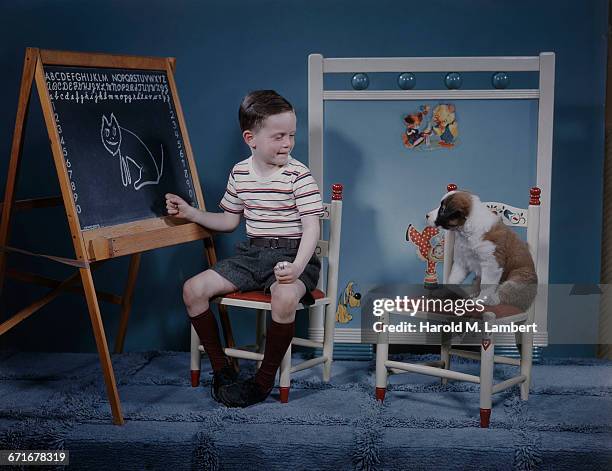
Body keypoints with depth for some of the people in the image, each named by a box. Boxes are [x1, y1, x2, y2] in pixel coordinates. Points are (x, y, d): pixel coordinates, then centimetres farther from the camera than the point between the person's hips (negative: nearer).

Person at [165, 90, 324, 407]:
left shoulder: (298, 175, -9)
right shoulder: (240, 173, 7)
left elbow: (311, 226, -13)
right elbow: (229, 221, 19)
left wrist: (298, 266, -29)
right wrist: (189, 212, 8)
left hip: (290, 254, -6)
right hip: (251, 253, 6)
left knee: (284, 297, -38)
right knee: (193, 289, -8)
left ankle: (265, 378, -16)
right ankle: (220, 368, 3)